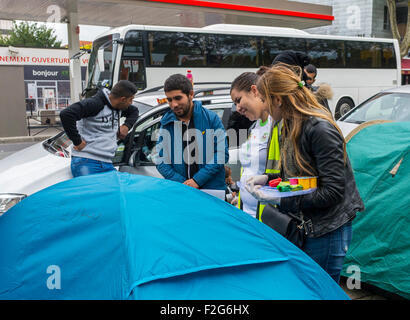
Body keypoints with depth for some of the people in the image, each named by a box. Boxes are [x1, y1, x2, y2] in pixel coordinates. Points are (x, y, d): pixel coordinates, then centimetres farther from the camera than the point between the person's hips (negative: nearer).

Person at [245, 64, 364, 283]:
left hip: (328, 229, -9)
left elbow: (333, 191, -23)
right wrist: (268, 179, 2)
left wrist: (279, 200, -24)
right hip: (304, 224, 9)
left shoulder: (320, 129, -21)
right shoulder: (292, 126, 8)